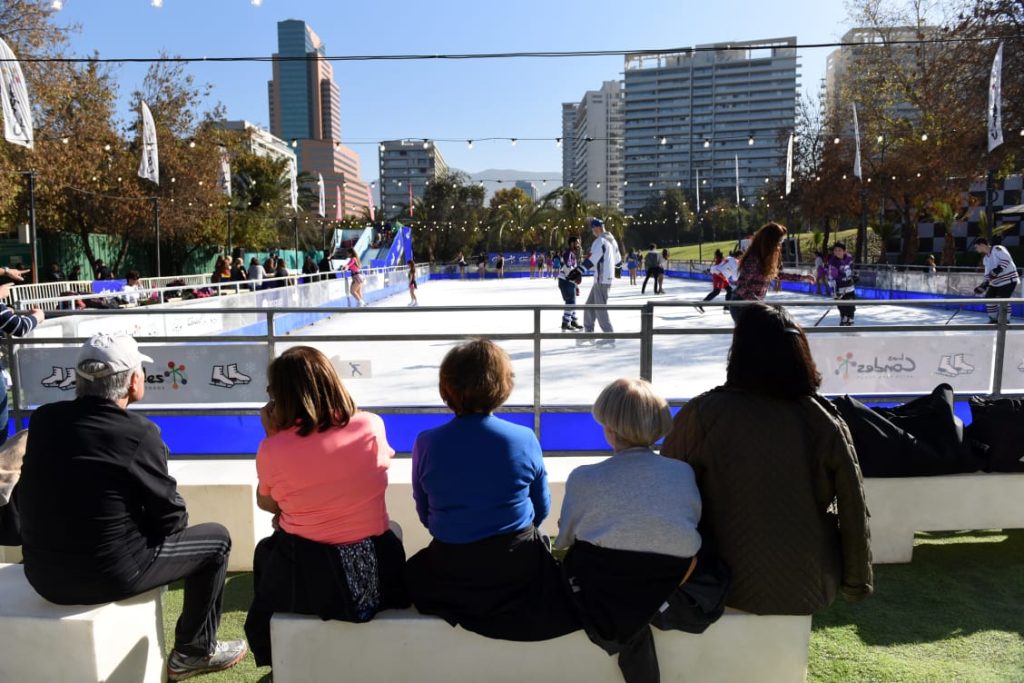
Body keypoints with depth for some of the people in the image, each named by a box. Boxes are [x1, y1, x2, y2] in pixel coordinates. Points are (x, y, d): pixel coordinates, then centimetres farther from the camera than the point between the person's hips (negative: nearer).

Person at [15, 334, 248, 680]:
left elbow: (25, 497, 8)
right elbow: (171, 517, -12)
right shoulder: (140, 432, -19)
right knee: (216, 538, 11)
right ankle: (194, 651, 24)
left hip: (42, 574, 7)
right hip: (109, 575, -6)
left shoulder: (43, 418, -3)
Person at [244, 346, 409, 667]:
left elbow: (267, 504, 6)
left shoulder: (273, 449, -14)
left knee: (265, 550, 32)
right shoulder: (372, 426, -8)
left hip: (305, 585, -1)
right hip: (378, 575, 1)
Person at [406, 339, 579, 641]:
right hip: (519, 572, 0)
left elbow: (424, 515, 2)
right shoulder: (525, 439, -12)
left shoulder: (426, 444, -11)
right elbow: (541, 509, 1)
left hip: (450, 573, 1)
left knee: (414, 570, 32)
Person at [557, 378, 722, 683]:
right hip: (672, 597, 3)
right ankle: (639, 621, 15)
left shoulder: (583, 479, -10)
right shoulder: (684, 473, -4)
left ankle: (631, 630, 17)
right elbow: (690, 537, 3)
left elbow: (563, 540, 3)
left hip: (602, 602, -2)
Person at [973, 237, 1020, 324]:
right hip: (996, 282, 9)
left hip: (1008, 280, -9)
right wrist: (982, 286, 7)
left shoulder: (997, 249, -12)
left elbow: (1006, 259, -27)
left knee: (1001, 300, -18)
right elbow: (988, 275, 16)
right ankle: (994, 319, 19)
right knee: (989, 298, 6)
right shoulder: (985, 258, 14)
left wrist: (997, 270, -32)